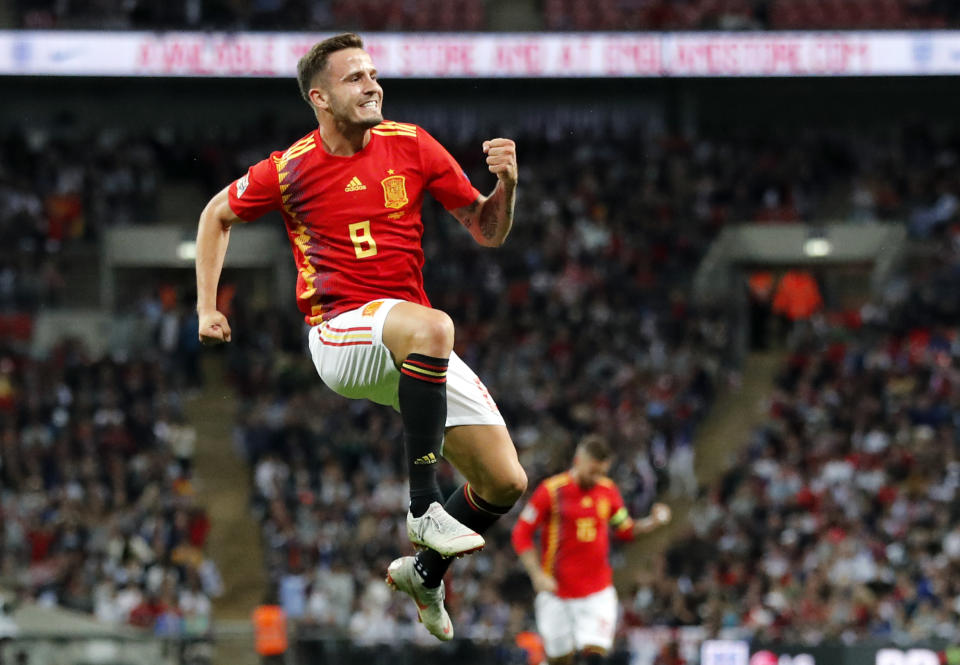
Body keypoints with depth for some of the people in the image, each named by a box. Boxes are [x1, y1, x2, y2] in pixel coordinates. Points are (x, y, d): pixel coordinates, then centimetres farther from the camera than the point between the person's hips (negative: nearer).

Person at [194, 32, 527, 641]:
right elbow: (218, 215, 15)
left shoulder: (410, 146, 3)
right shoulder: (289, 170, -3)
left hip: (415, 353, 5)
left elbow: (488, 232, 7)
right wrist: (207, 309, 11)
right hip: (339, 336, -5)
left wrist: (507, 185, -12)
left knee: (506, 482, -2)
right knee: (431, 326, -40)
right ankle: (424, 506, -35)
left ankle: (423, 574, 26)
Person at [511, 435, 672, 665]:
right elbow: (521, 534, -3)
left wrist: (652, 522, -1)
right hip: (557, 592, -2)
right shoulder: (551, 491, -7)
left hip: (598, 593, 2)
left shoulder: (608, 491, 5)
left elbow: (625, 531, 18)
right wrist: (537, 575, -11)